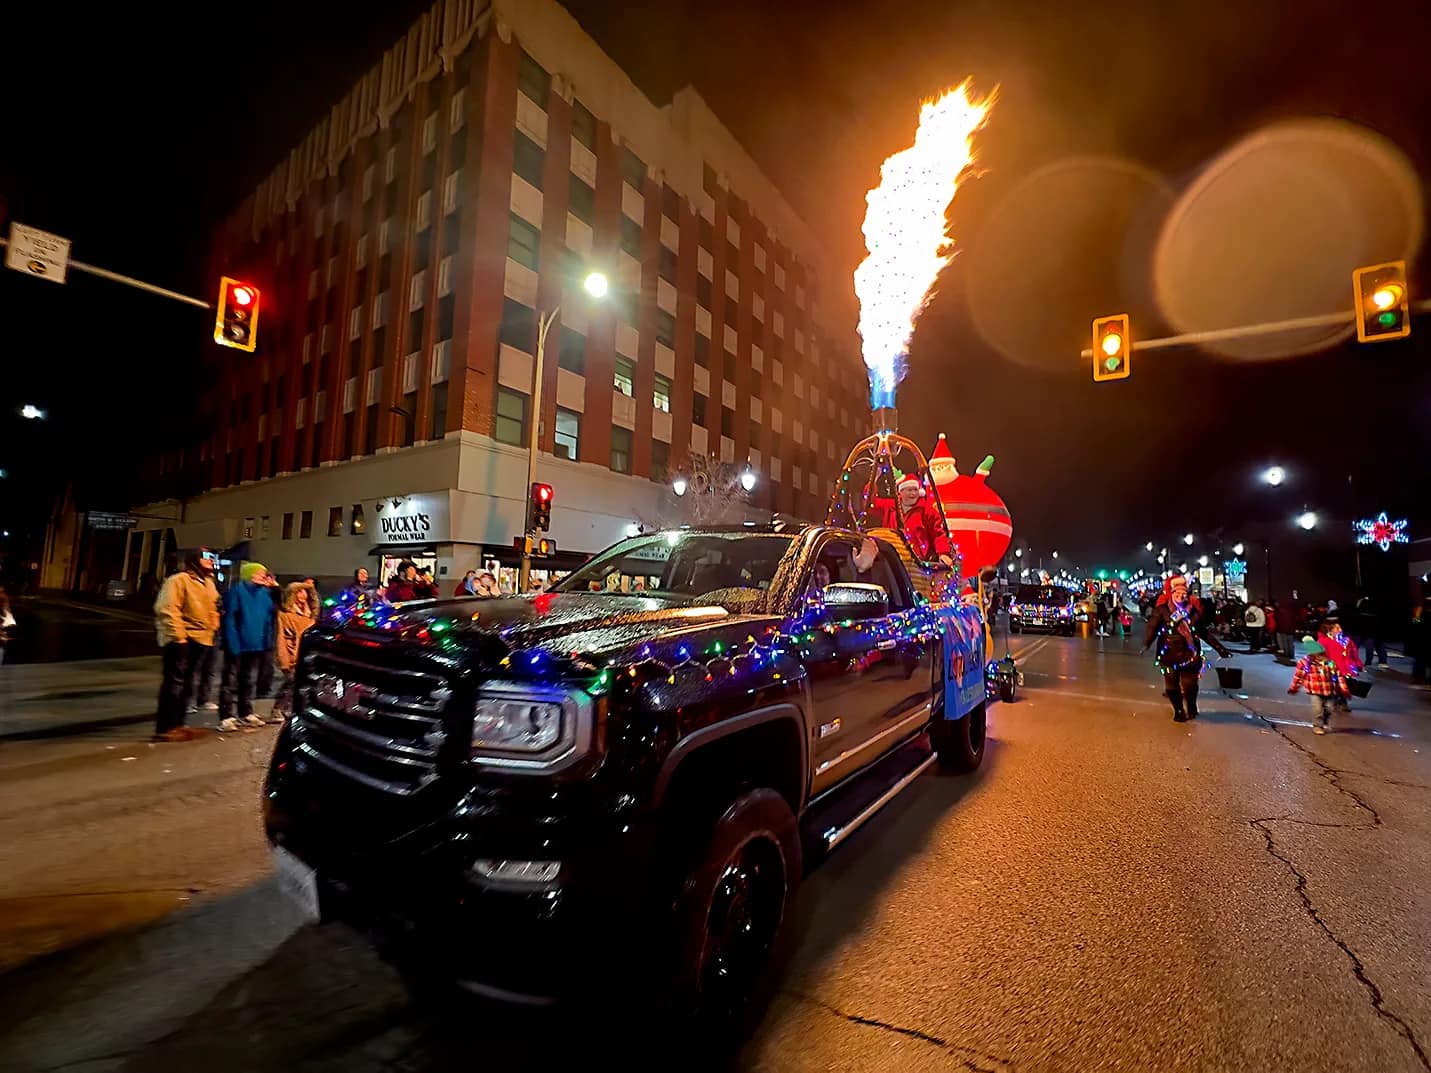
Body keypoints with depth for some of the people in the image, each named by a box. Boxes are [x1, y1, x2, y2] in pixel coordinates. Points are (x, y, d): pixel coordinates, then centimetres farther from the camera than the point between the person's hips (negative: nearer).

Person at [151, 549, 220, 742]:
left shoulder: (208, 583, 18)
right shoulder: (179, 580, -10)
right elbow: (167, 610, -17)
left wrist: (213, 628, 15)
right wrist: (177, 636, -20)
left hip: (202, 640, 9)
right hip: (182, 640, -9)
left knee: (187, 684, 13)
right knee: (174, 683, -7)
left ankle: (177, 724, 22)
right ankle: (164, 728, -1)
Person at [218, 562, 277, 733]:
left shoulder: (264, 593, 9)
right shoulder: (236, 591, -10)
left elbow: (269, 619, 13)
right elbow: (229, 619, -15)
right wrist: (233, 645, -19)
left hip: (256, 645, 7)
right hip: (238, 645, -7)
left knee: (250, 681, 15)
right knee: (231, 682, -1)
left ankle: (246, 714, 25)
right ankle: (226, 717, 4)